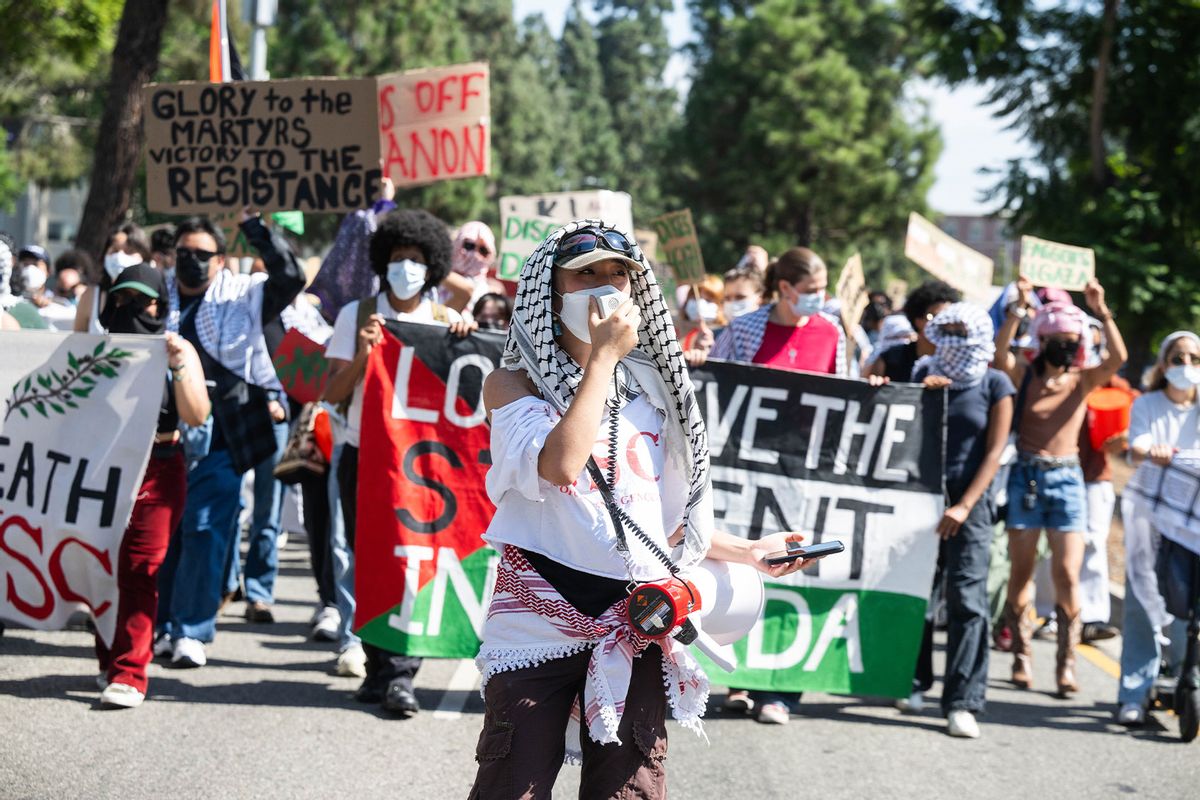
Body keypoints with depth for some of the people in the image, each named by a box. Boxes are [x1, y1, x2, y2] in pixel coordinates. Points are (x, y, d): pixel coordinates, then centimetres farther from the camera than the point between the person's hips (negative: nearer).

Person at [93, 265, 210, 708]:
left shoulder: (179, 350, 6)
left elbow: (197, 415, -5)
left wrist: (178, 368, -18)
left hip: (156, 469, -3)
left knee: (139, 571, -10)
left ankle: (129, 674, -13)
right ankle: (109, 659, 20)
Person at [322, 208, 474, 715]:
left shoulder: (443, 321, 6)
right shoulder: (357, 315, 5)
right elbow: (331, 393, 2)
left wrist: (465, 335, -12)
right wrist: (362, 355, -15)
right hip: (362, 454, 1)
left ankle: (400, 674, -10)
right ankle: (379, 666, 10)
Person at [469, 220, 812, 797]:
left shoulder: (649, 391, 14)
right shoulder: (514, 383, 2)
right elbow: (561, 465, -19)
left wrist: (747, 551, 13)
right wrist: (603, 356, -10)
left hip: (634, 624, 4)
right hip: (541, 615, -4)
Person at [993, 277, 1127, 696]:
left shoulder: (1084, 380, 4)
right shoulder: (1024, 376, 0)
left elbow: (1117, 357, -12)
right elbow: (999, 352, -19)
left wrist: (1102, 312, -20)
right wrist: (1018, 309, -27)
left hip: (1067, 478, 1)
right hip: (1026, 474, -1)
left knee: (1067, 574, -5)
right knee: (1021, 571, 5)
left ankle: (1066, 662, 1)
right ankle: (1022, 655, 16)